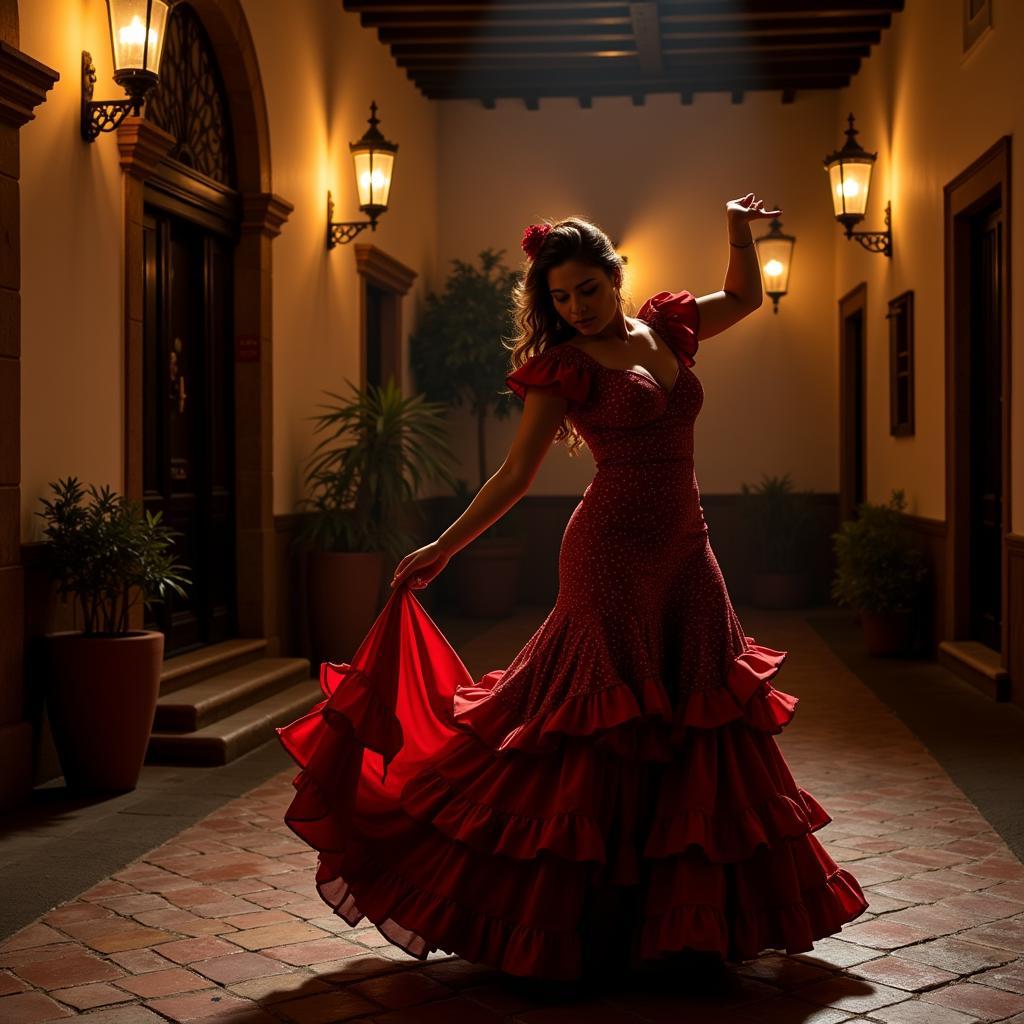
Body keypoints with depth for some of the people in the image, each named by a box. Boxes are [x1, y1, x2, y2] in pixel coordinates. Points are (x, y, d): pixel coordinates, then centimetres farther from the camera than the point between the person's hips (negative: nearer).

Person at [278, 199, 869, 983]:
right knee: (600, 731, -4)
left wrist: (738, 232, 11)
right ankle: (583, 918, 8)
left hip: (686, 555, 6)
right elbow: (515, 475, -2)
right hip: (613, 553, -6)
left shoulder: (666, 328, 11)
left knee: (700, 730, 7)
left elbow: (747, 297, 27)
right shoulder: (567, 366, -3)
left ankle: (686, 912, 19)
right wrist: (441, 550, -5)